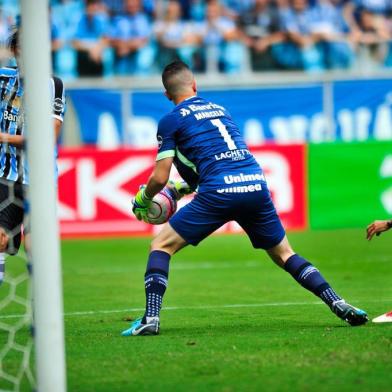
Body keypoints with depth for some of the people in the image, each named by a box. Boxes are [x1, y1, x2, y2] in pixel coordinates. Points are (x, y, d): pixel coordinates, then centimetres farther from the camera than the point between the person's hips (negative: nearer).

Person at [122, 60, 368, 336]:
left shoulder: (171, 121, 9)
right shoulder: (220, 110, 27)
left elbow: (160, 178, 5)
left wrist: (142, 201, 25)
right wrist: (185, 186, 46)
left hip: (219, 193, -5)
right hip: (255, 185, 5)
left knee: (161, 246, 8)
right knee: (284, 254, 20)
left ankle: (151, 318, -9)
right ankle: (339, 305, 8)